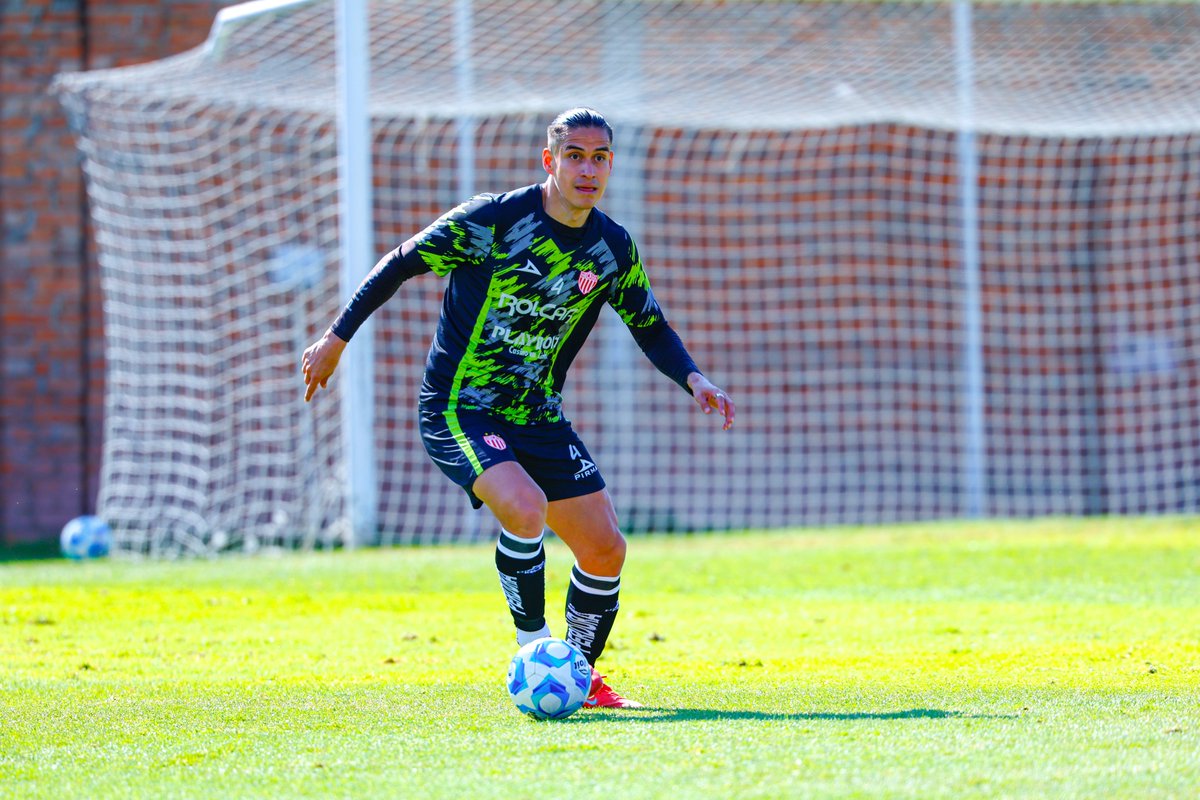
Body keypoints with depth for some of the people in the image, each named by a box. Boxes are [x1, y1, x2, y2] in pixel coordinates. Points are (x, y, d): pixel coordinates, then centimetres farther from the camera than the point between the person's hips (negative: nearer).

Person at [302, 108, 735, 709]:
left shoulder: (613, 249, 0)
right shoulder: (493, 220, -16)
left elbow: (650, 326, 14)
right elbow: (401, 264, -7)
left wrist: (693, 378, -4)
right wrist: (337, 338, -3)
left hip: (538, 417, 6)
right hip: (457, 409, -6)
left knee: (605, 550, 2)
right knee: (524, 507, -32)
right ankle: (533, 646, -13)